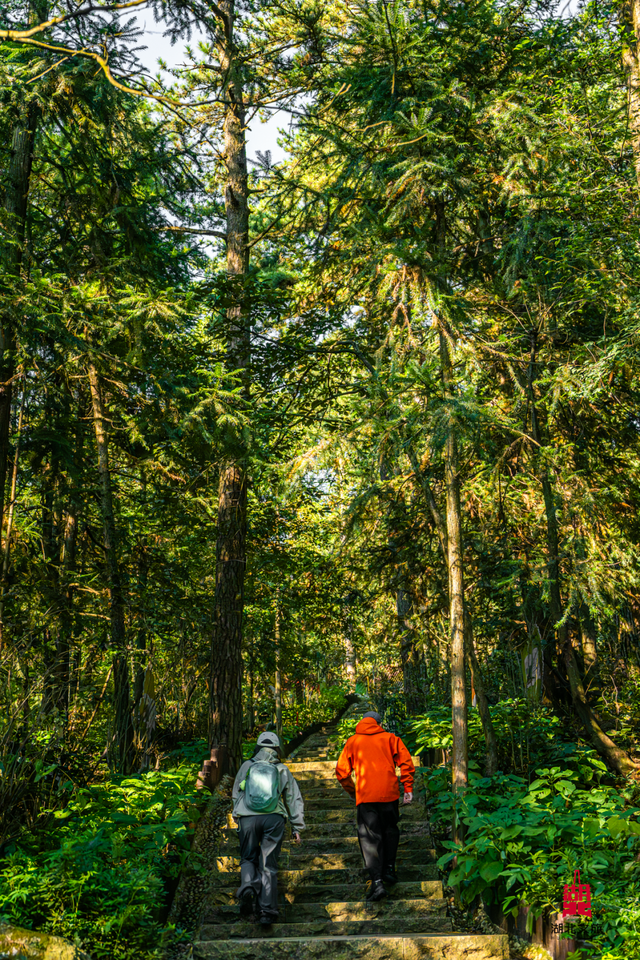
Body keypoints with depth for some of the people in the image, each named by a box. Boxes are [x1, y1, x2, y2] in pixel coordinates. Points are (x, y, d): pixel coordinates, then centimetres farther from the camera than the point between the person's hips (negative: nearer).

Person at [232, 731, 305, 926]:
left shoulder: (246, 766, 9)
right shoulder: (283, 770, 11)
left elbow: (236, 795, 18)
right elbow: (294, 800, 12)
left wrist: (237, 818, 31)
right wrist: (297, 828, 17)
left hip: (248, 817, 0)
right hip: (274, 819, 0)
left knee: (248, 858, 15)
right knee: (268, 864, 5)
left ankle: (248, 886, -16)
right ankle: (267, 911, -1)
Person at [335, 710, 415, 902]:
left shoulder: (353, 742, 11)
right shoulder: (390, 738, 10)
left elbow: (342, 771, 8)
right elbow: (406, 763, 1)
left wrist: (352, 792, 20)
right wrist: (408, 788, 4)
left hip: (365, 796, -1)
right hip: (389, 793, 1)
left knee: (370, 837, 0)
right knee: (390, 830, 23)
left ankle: (376, 881, -11)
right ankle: (389, 869, 23)